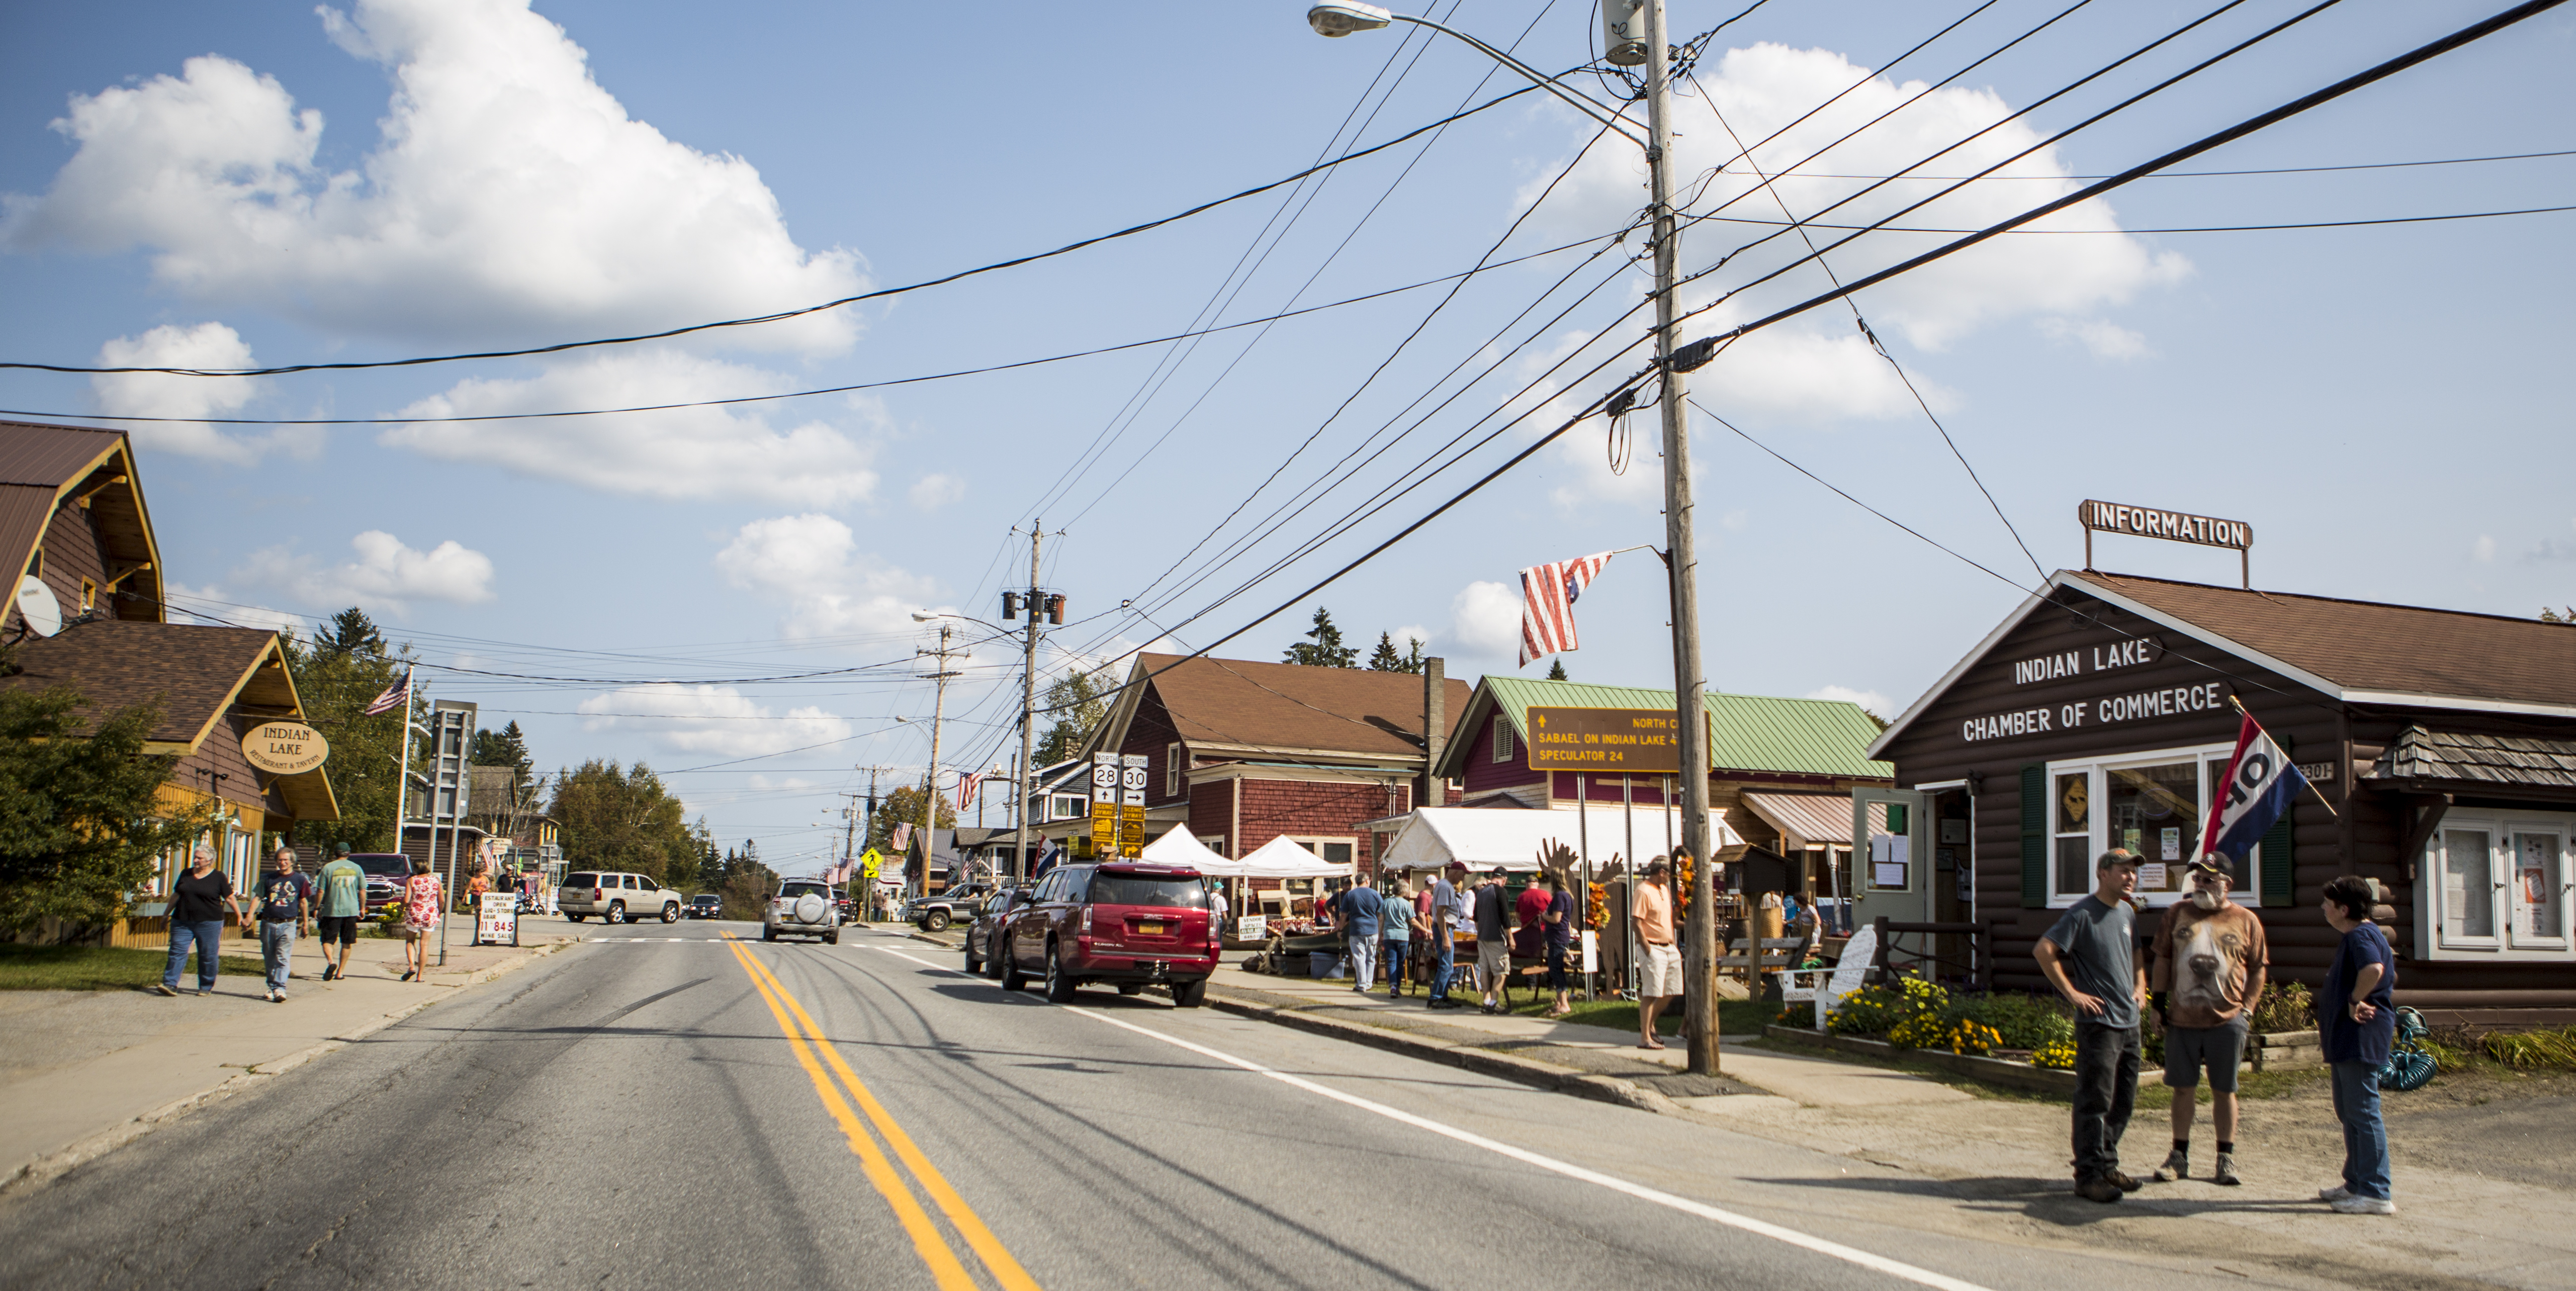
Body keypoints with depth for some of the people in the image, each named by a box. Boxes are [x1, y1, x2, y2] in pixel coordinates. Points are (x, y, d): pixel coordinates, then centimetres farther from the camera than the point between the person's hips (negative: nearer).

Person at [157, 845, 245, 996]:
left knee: (208, 956, 0)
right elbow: (175, 895, 18)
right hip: (182, 922, 3)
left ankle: (206, 987, 10)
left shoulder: (219, 877, 0)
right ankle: (170, 984, -8)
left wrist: (240, 917, -1)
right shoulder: (186, 874, 10)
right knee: (177, 952, -5)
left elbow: (230, 898, 2)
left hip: (209, 923, -3)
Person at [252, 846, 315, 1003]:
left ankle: (280, 989, -18)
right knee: (269, 959, 11)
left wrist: (305, 923, 13)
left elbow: (304, 902, 11)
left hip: (288, 925, -3)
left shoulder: (300, 880, 4)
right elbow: (257, 898, 5)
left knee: (283, 958, -12)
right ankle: (272, 987, 24)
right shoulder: (268, 879, 7)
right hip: (268, 924, 3)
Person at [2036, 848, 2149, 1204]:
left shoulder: (2128, 913, 13)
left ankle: (2107, 1165, 25)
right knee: (2095, 1101, -6)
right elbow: (2044, 951, -17)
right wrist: (2072, 994, -17)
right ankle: (2089, 1176, -2)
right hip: (2098, 1022, -8)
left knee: (2123, 1102, 13)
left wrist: (2140, 986, 13)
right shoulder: (2082, 914, -12)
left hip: (2129, 1022, 8)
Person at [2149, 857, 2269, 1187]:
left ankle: (2226, 1159, 16)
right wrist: (2158, 999, 5)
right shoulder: (2177, 913, 6)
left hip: (2227, 1020, -1)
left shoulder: (2246, 921, 2)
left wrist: (2248, 1009, 0)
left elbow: (2259, 968, 7)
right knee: (2182, 1088, 7)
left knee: (2224, 1090, 6)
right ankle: (2180, 1156, 17)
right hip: (2181, 1019, 2)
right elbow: (2162, 959, 10)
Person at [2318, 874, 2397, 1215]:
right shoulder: (2355, 935, 17)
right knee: (2348, 1111, 18)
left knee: (2363, 1112, -9)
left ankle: (2376, 1194, -6)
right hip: (2348, 1038, 12)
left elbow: (2373, 969, -38)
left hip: (2360, 1037, -12)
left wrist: (2355, 1001, -25)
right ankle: (2356, 1183, 28)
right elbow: (2388, 976, 31)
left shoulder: (2360, 937, -17)